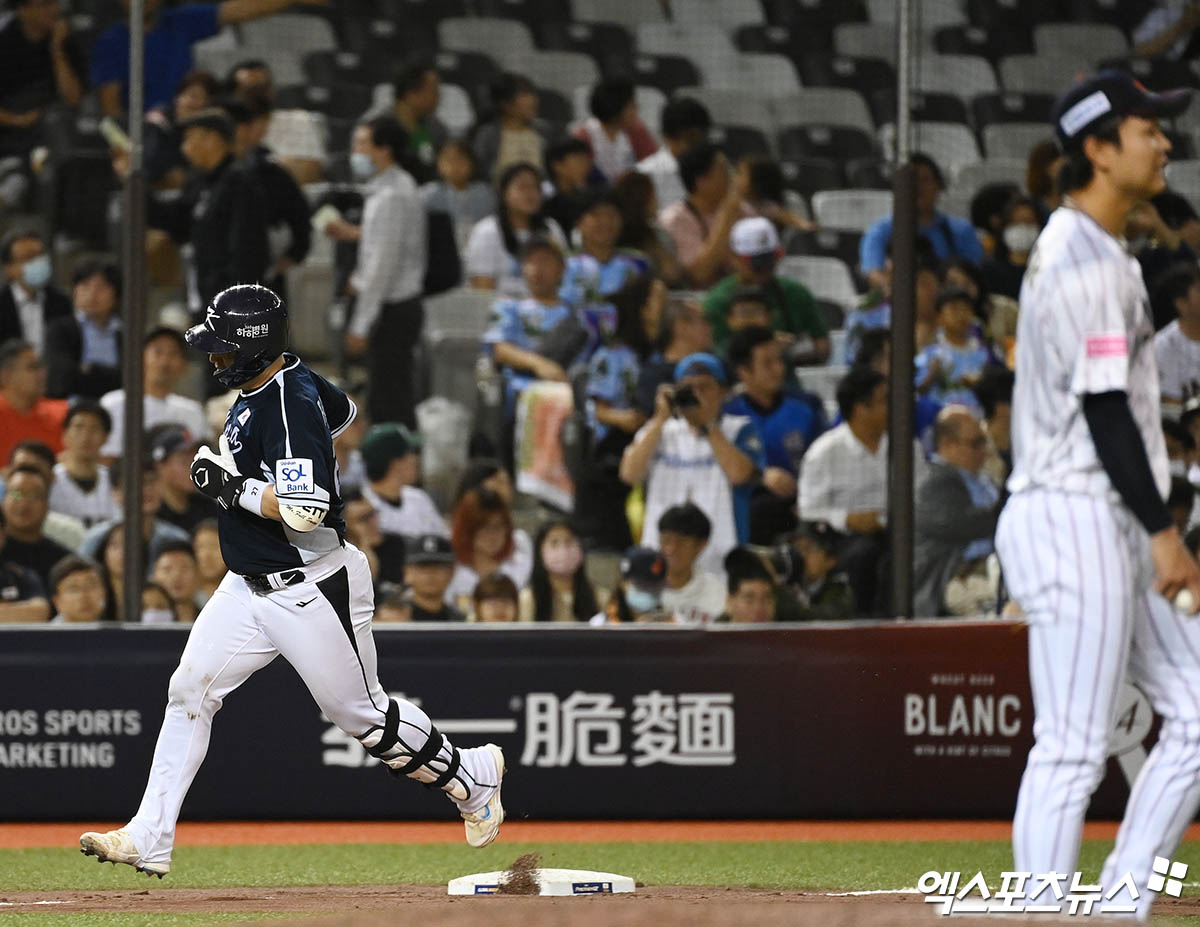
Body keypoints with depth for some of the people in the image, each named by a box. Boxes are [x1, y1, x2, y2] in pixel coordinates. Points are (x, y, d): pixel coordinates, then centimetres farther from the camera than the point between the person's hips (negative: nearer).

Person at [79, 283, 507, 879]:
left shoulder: (289, 405, -24)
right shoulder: (278, 381, 5)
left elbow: (306, 511, -33)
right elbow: (342, 411, 26)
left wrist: (233, 487, -23)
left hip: (312, 589, -9)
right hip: (251, 585, 9)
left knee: (361, 714, 4)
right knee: (189, 691, 0)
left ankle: (471, 777, 27)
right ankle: (149, 841, 0)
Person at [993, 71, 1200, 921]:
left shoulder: (1074, 248, 18)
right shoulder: (1089, 261, -14)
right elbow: (1104, 409, -19)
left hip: (1109, 528, 11)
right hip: (1076, 517, -11)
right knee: (1073, 747, -9)